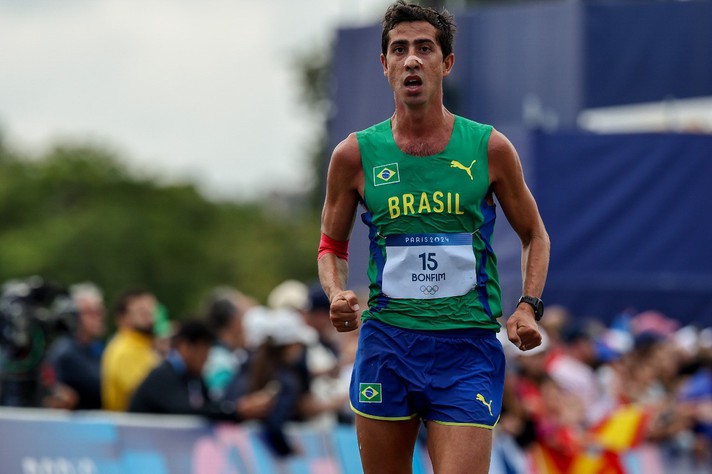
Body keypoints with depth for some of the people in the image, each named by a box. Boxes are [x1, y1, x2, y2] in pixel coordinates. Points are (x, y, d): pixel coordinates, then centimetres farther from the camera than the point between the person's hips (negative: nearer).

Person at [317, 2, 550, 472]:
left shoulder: (489, 148, 1)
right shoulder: (355, 155, 2)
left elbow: (535, 235, 13)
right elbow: (332, 245, 15)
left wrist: (529, 306, -3)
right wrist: (337, 296, -5)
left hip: (467, 345, -1)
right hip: (385, 340, 2)